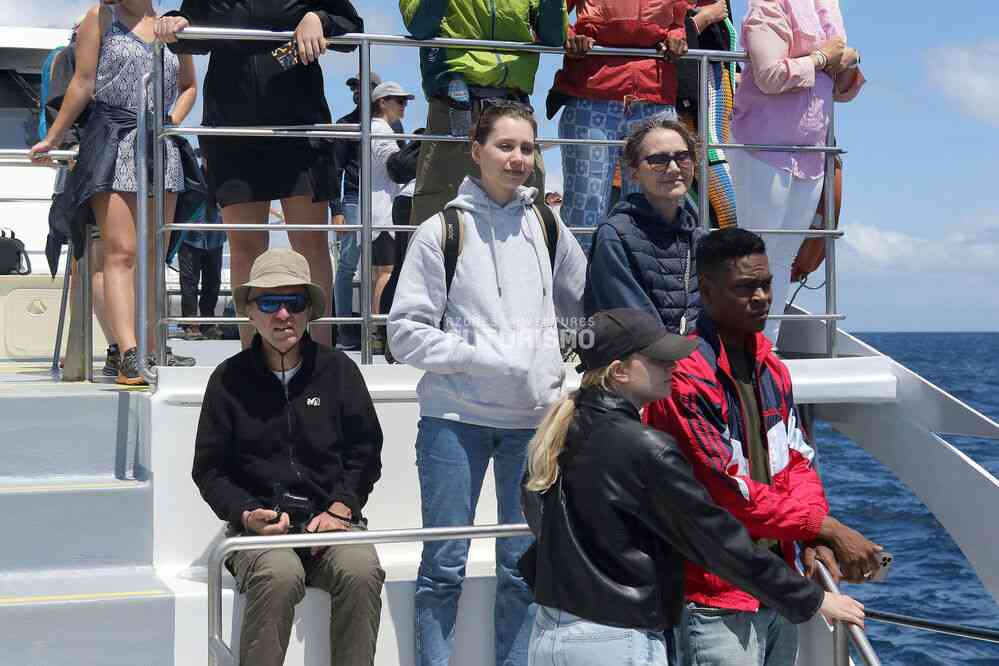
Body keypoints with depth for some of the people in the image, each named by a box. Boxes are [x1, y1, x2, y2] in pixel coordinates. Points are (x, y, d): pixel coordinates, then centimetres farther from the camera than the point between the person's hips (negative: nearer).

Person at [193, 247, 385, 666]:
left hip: (331, 518, 1)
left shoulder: (338, 370, 9)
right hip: (260, 524, -1)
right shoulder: (229, 379, 7)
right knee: (279, 574, -34)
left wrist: (339, 509, -4)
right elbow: (209, 469, 9)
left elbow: (365, 453, 11)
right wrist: (246, 514, -9)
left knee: (361, 570, -31)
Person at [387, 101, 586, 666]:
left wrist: (557, 363, 5)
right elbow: (407, 332, -5)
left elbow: (586, 310, 19)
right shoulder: (441, 232, -1)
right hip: (456, 417, -3)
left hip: (536, 416, 3)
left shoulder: (548, 227, 8)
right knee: (445, 566, 1)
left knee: (525, 562, 9)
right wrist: (479, 358, -14)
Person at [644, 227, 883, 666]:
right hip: (718, 601, -8)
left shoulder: (769, 365, 9)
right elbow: (728, 490, -21)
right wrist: (826, 528, -18)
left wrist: (812, 540, -7)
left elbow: (798, 460, 10)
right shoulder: (685, 378, -18)